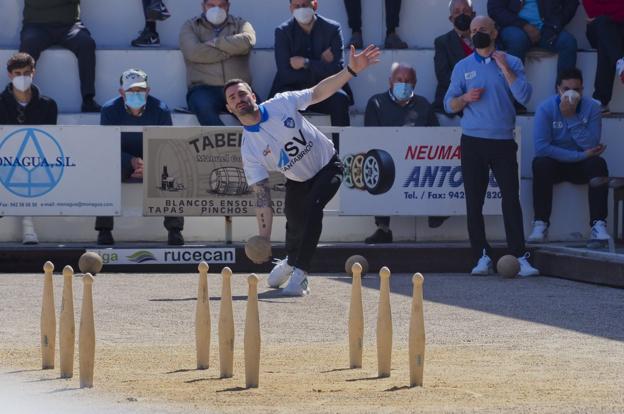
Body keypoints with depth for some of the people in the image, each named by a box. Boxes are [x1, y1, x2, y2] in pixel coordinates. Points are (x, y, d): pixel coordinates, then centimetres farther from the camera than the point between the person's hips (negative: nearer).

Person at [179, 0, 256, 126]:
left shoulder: (240, 24, 21)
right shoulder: (191, 27, 17)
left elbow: (248, 41, -4)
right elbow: (193, 52, -4)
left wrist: (213, 42, 0)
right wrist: (231, 50, 0)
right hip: (204, 89, -1)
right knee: (204, 107, -37)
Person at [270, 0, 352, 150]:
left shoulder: (332, 29, 0)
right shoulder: (283, 32, -1)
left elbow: (337, 69, -10)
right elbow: (286, 73, -10)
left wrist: (306, 63, -16)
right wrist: (321, 65, -11)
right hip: (294, 89, 0)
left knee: (340, 99, -32)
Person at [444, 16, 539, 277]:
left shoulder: (511, 63, 6)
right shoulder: (463, 67, 10)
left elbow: (524, 96, -7)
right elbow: (449, 104, 10)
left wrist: (504, 68, -10)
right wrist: (465, 98, -10)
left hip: (503, 142, -2)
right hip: (473, 142, 2)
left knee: (511, 199, -8)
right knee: (474, 202, -1)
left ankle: (519, 257, -10)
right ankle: (482, 257, 4)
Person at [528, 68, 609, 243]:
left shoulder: (592, 107, -9)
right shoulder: (545, 108, -14)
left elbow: (591, 145, -20)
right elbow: (541, 147, -25)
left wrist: (571, 117, -27)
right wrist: (582, 155, -25)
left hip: (581, 168, 1)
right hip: (554, 164, -1)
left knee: (598, 164, -29)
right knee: (540, 163, -33)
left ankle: (598, 224, -31)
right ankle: (540, 224, -30)